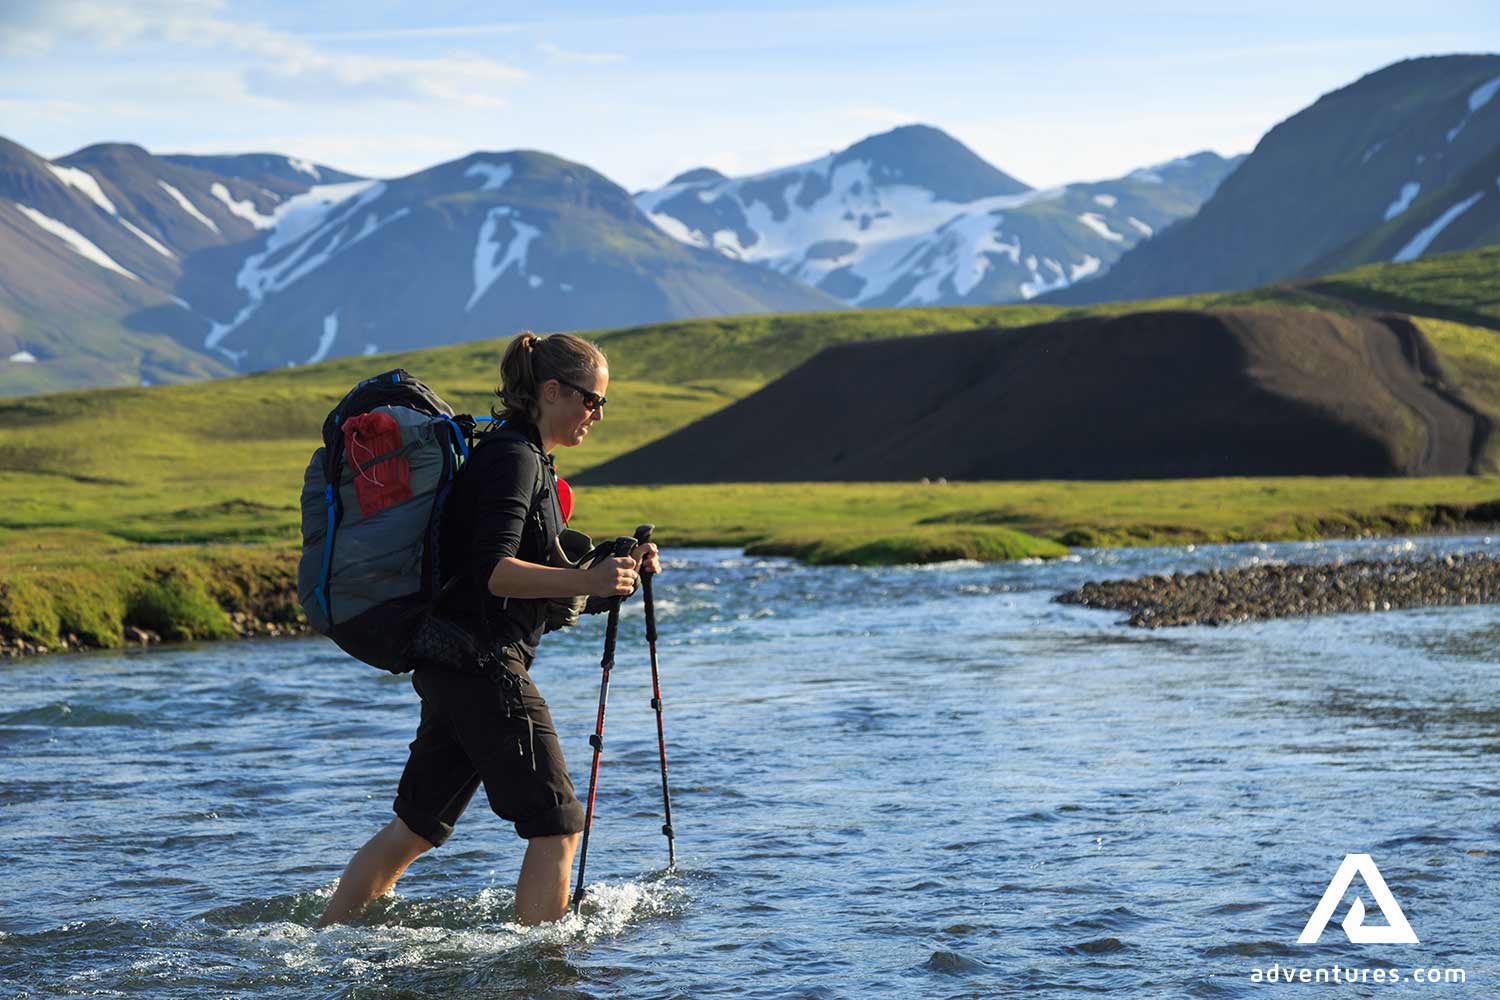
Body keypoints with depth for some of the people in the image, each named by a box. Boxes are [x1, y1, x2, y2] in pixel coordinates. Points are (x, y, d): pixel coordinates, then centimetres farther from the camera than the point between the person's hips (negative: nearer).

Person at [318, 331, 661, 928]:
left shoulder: (523, 456, 20)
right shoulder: (513, 457, -12)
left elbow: (535, 564, 26)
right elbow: (493, 572, -22)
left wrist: (616, 565, 13)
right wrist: (586, 581, -28)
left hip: (451, 669, 10)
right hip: (486, 665, -10)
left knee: (415, 827, 15)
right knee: (557, 825, -7)